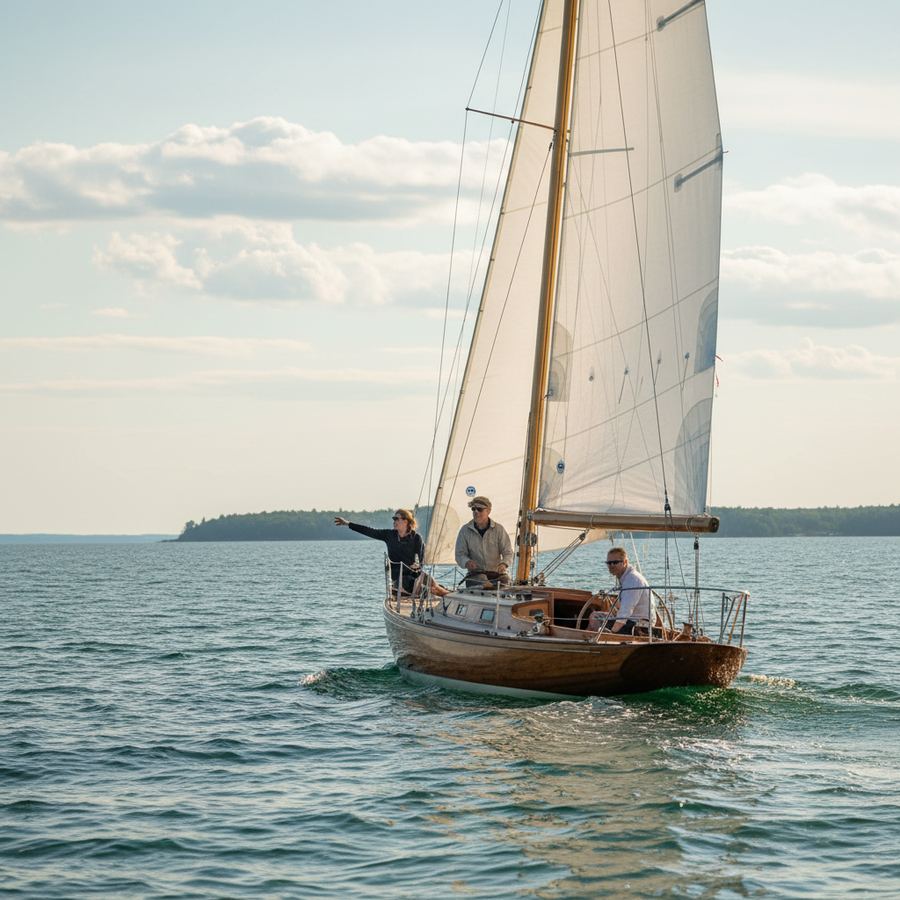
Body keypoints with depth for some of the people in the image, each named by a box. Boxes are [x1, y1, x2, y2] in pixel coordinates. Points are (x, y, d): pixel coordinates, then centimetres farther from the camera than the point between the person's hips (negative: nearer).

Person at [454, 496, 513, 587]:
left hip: (497, 572, 1)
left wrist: (504, 564, -22)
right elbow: (460, 554, 5)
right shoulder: (465, 530, 5)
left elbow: (508, 552, 3)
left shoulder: (499, 529, 4)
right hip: (476, 572, -1)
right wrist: (467, 562, -21)